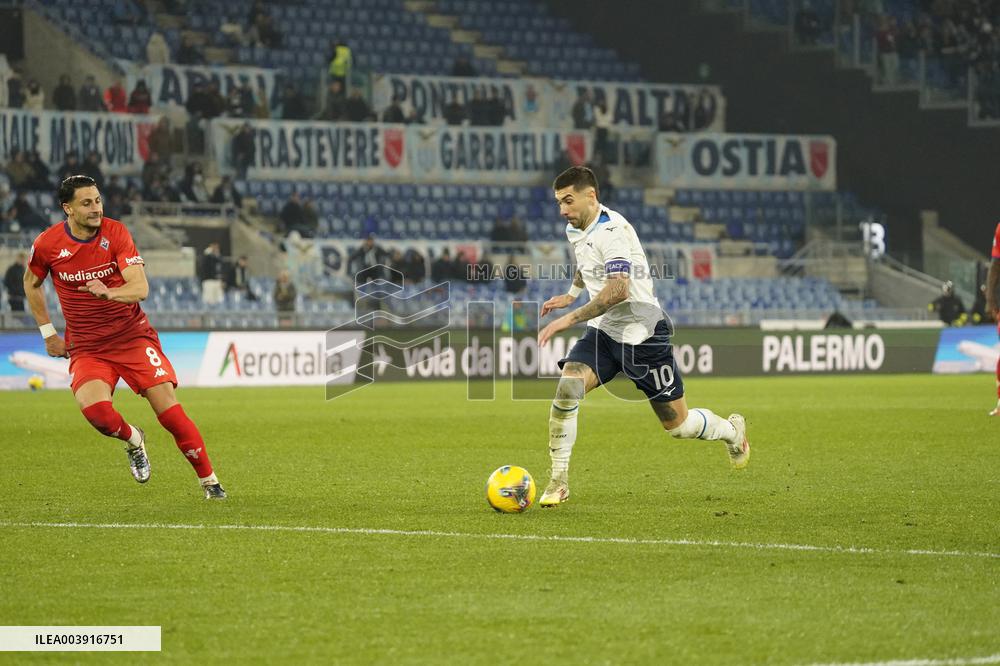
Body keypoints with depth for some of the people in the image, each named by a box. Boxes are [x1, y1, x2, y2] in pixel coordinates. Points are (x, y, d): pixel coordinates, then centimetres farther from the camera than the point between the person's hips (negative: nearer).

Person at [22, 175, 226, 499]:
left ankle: (209, 480, 2)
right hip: (86, 347, 0)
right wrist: (48, 333, 12)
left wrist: (109, 292, -40)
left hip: (132, 335, 0)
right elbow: (31, 283, 16)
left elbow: (140, 288, -19)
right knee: (95, 409, -26)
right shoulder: (47, 244, -6)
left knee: (168, 408, -12)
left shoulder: (116, 232, -10)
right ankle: (132, 440, 7)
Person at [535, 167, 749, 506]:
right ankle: (559, 481, -12)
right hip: (603, 331, 7)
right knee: (567, 388, -20)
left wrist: (570, 318, -40)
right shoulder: (576, 230, 4)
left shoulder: (612, 231, -24)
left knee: (677, 425, 4)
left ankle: (732, 431, 36)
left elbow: (617, 290, -37)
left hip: (642, 334, -7)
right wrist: (571, 294, 23)